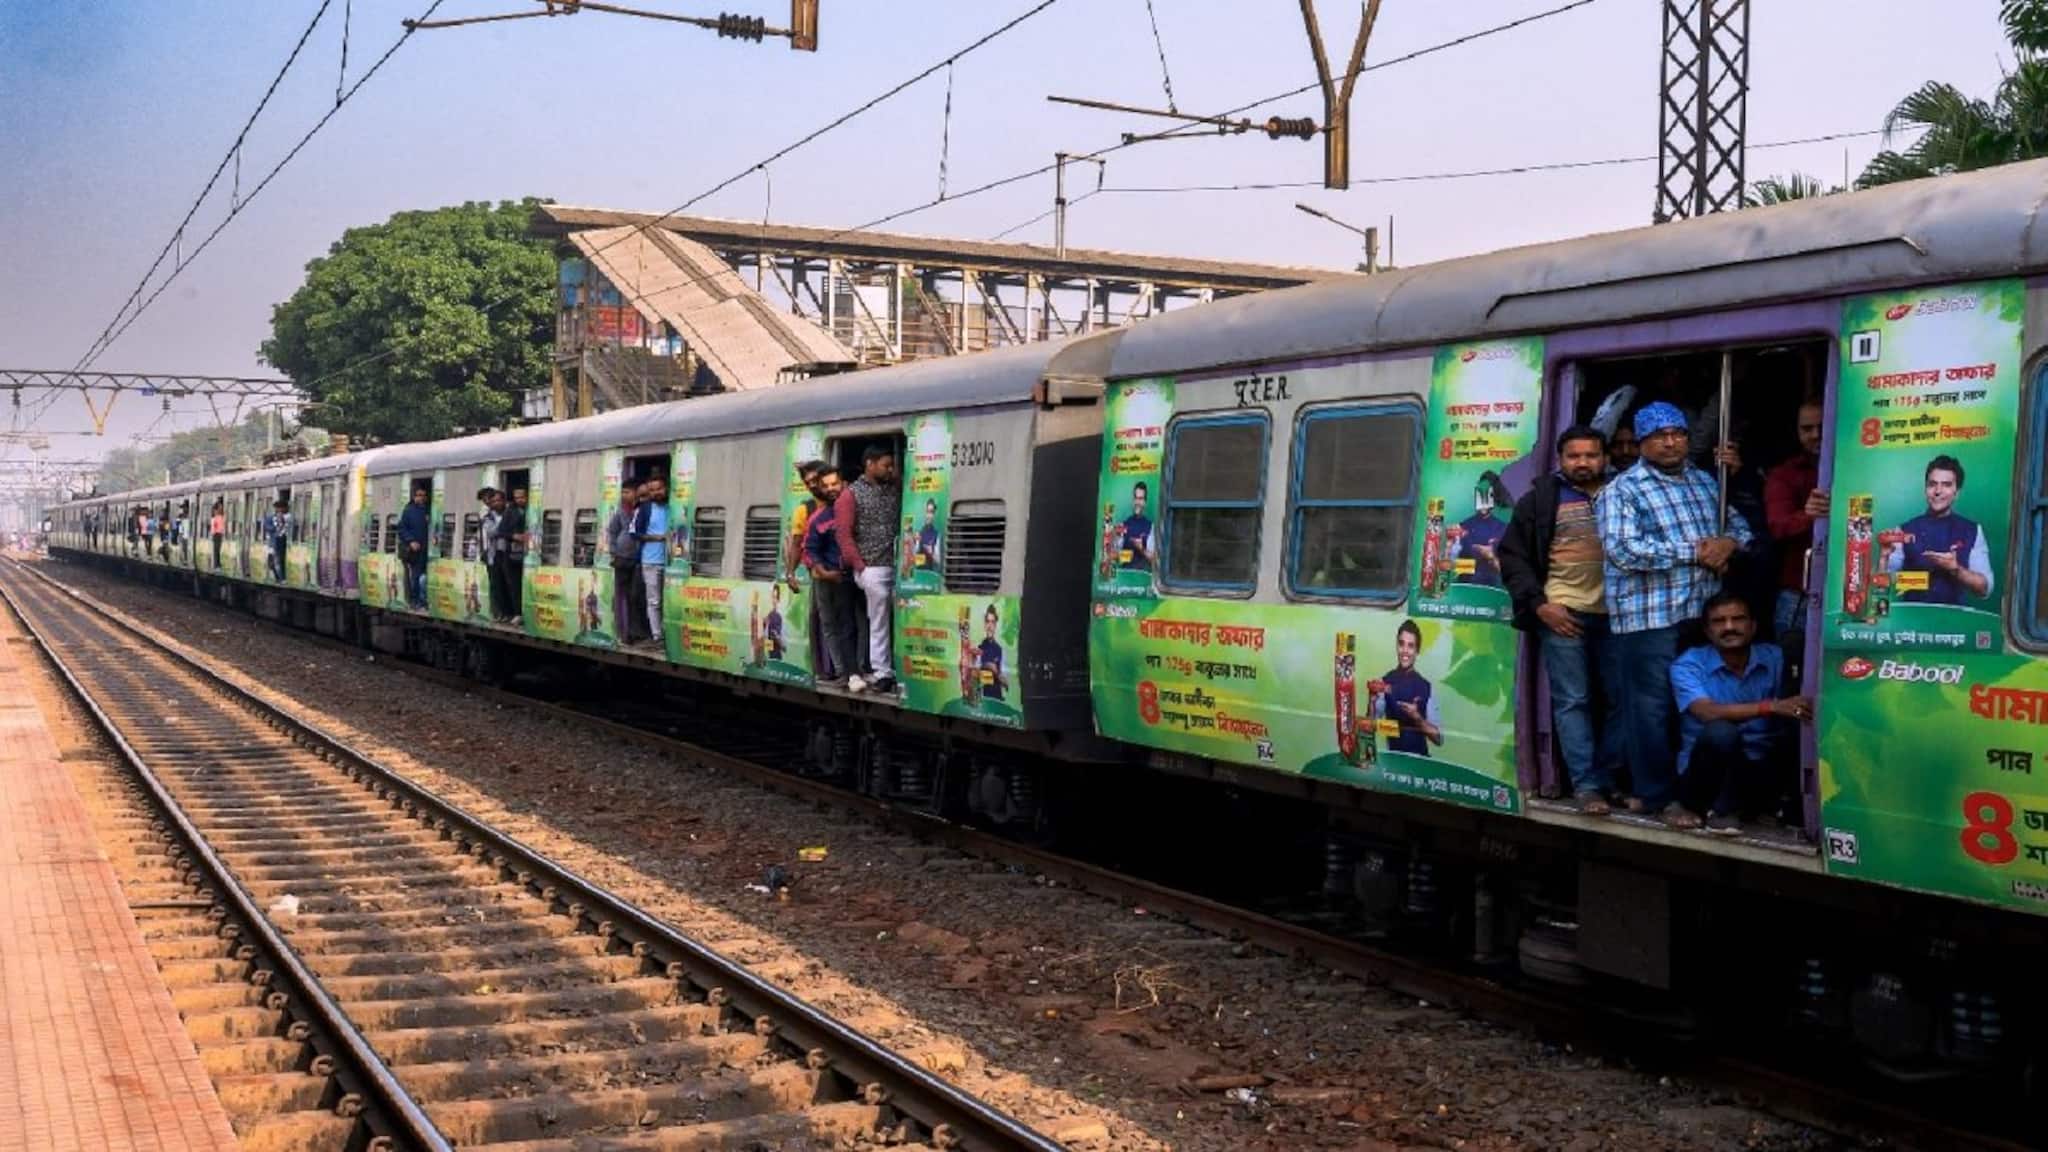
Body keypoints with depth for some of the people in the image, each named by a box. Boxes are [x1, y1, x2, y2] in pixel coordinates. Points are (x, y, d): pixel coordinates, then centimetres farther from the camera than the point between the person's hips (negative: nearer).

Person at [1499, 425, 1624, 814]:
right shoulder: (1540, 499, 5)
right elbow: (1513, 556, 3)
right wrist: (1538, 604, -7)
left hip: (1617, 613, 2)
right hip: (1563, 612, -2)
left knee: (1620, 701, 3)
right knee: (1572, 701, -4)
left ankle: (1607, 780, 12)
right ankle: (1585, 786, -3)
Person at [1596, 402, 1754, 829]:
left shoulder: (1706, 483, 16)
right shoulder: (1623, 489, -5)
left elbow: (1741, 526, 21)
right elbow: (1623, 550, -18)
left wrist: (1727, 543, -5)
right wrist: (1694, 553, -14)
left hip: (1702, 613, 6)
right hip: (1648, 615, -6)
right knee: (1651, 706, -3)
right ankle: (1658, 795, 5)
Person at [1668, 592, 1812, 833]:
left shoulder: (1774, 658, 4)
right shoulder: (1688, 665, -8)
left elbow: (1797, 709, -2)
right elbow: (1709, 713, -25)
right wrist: (1771, 707, -36)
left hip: (1759, 774, 3)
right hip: (1706, 777, -3)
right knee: (1720, 731, -34)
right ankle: (1723, 810, -13)